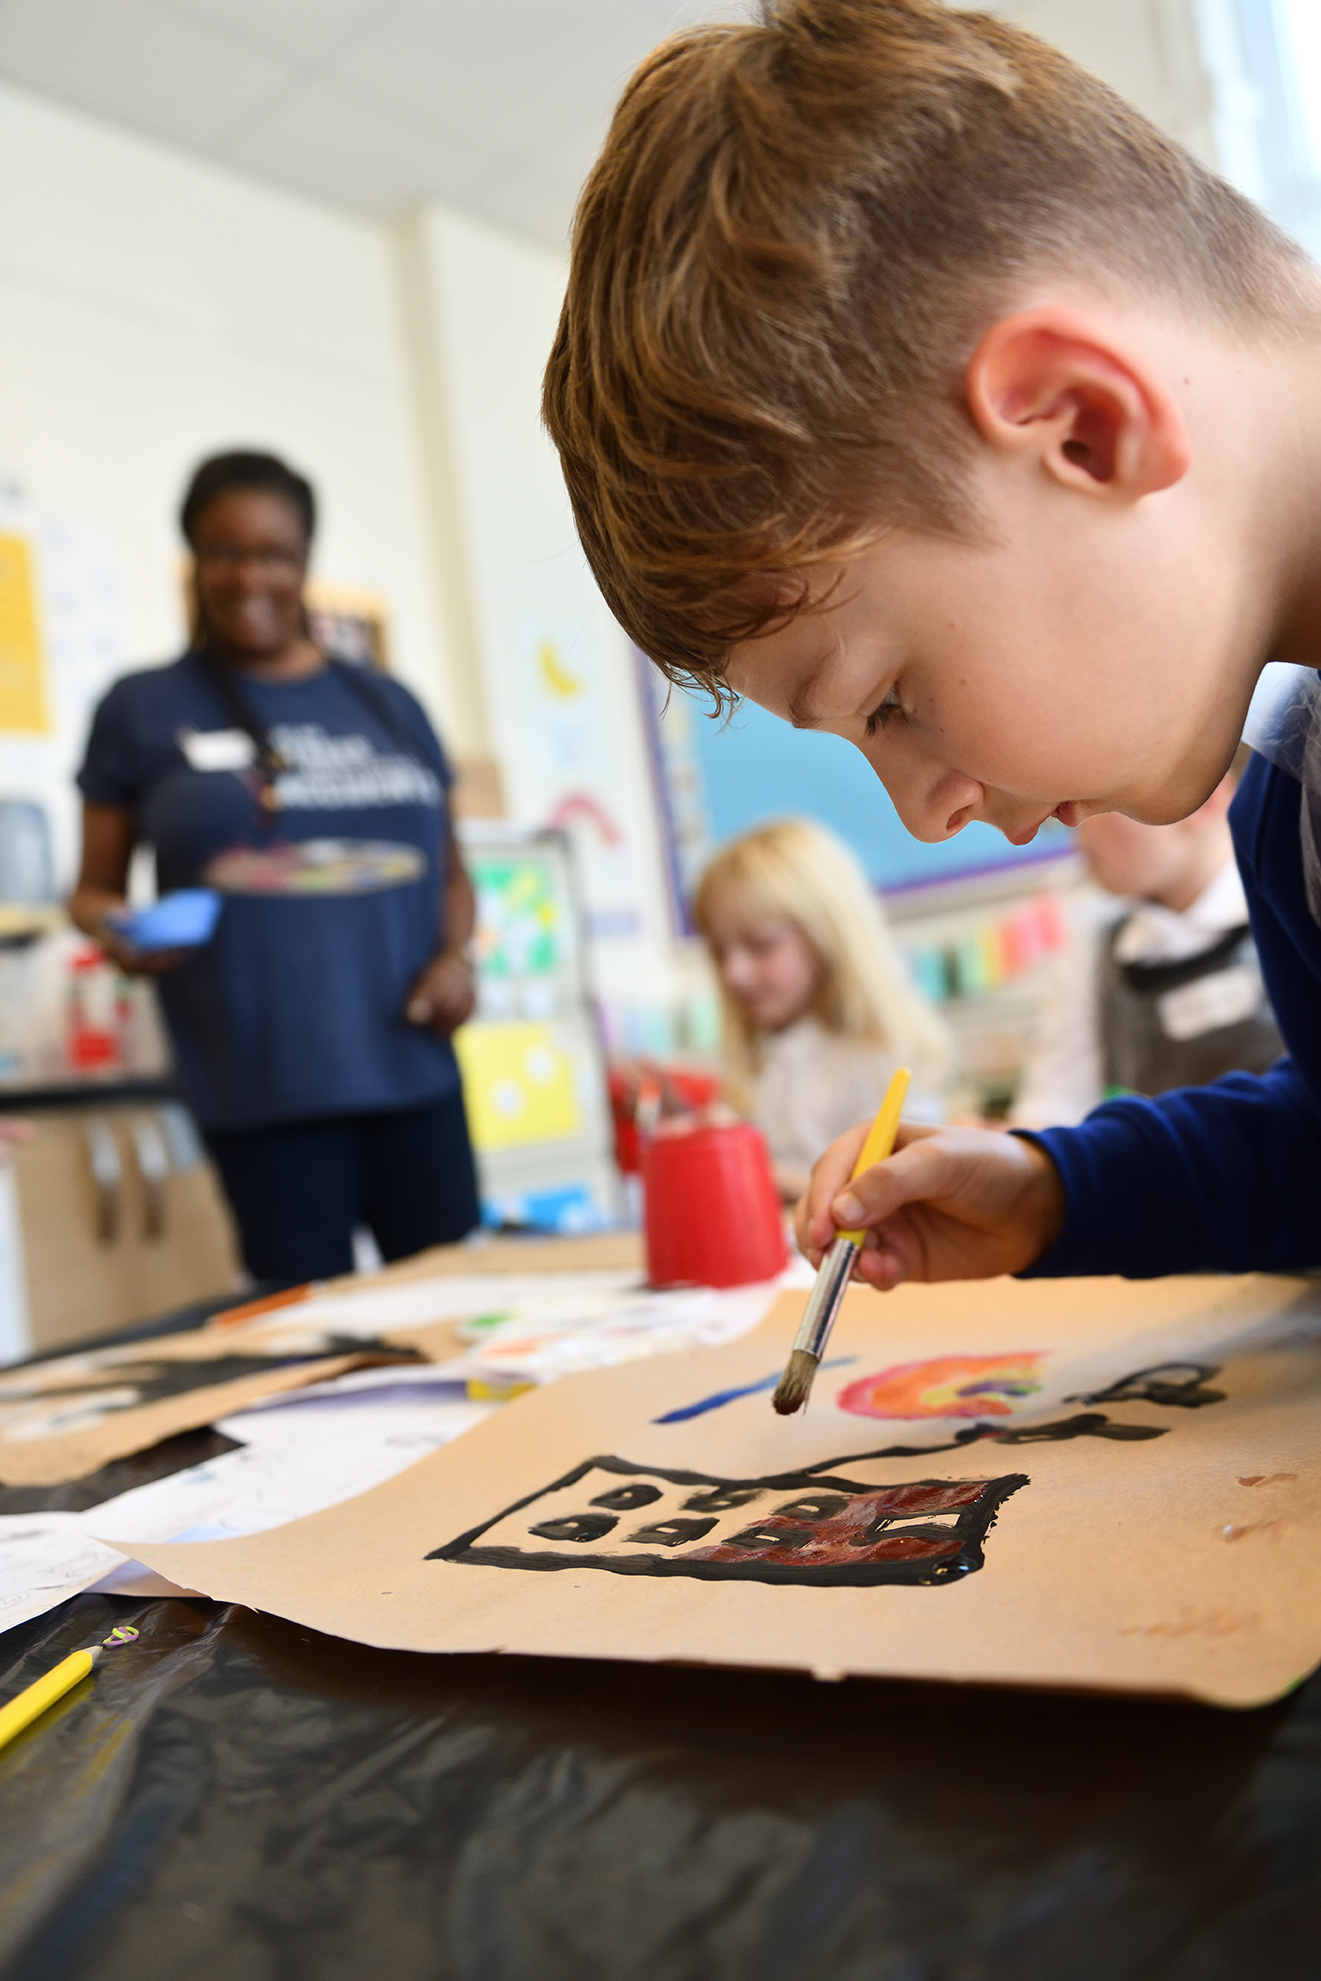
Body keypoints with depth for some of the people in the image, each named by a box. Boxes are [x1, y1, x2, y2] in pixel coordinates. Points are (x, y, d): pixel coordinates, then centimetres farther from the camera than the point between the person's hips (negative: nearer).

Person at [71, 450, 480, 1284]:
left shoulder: (388, 704, 16)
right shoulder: (143, 710, 9)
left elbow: (450, 870, 20)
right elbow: (96, 887, 11)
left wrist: (455, 956, 1)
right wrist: (118, 930, -11)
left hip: (412, 1068, 3)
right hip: (263, 1088, -2)